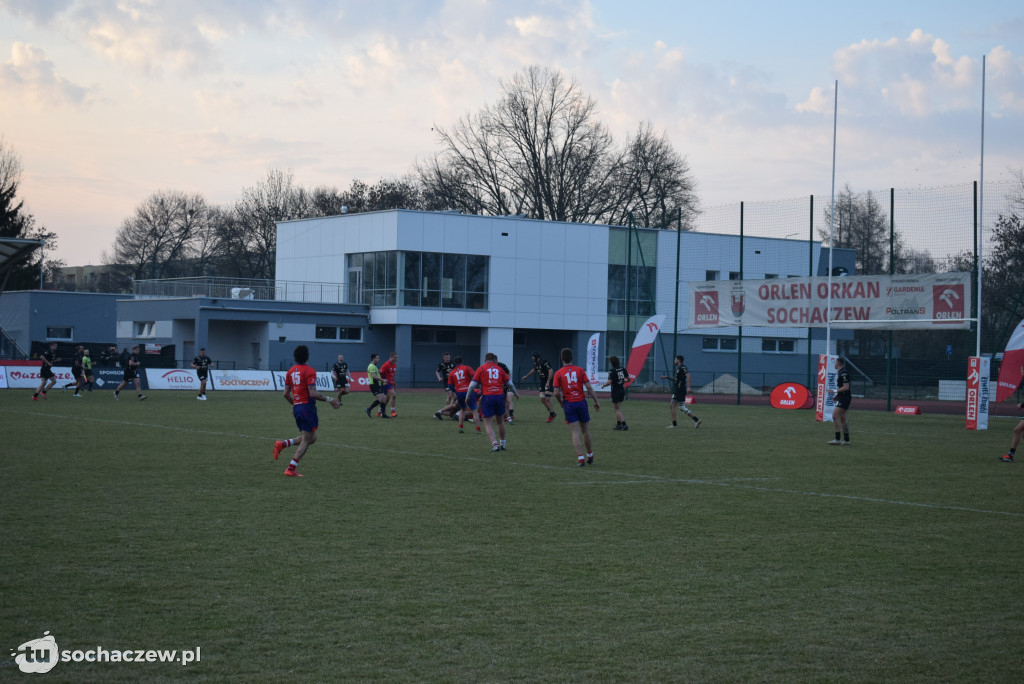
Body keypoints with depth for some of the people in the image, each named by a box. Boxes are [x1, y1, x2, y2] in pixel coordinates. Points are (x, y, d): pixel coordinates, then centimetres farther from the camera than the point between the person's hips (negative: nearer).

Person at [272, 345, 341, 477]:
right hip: (307, 406, -8)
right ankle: (291, 469, -6)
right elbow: (313, 393, -19)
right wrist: (329, 400, -12)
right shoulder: (309, 371, -12)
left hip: (297, 406, 8)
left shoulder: (290, 371, 11)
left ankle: (283, 443, 1)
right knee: (306, 440, 0)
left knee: (312, 438, 17)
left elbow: (286, 393, 11)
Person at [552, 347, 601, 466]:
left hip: (568, 404, -1)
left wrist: (561, 403, 13)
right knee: (585, 431, 14)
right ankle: (590, 456, 26)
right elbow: (589, 387, -4)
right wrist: (596, 401, 4)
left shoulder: (558, 373, -3)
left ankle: (581, 458, -9)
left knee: (575, 432, -1)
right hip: (581, 402, 1)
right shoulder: (580, 370, 0)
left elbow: (556, 393, -6)